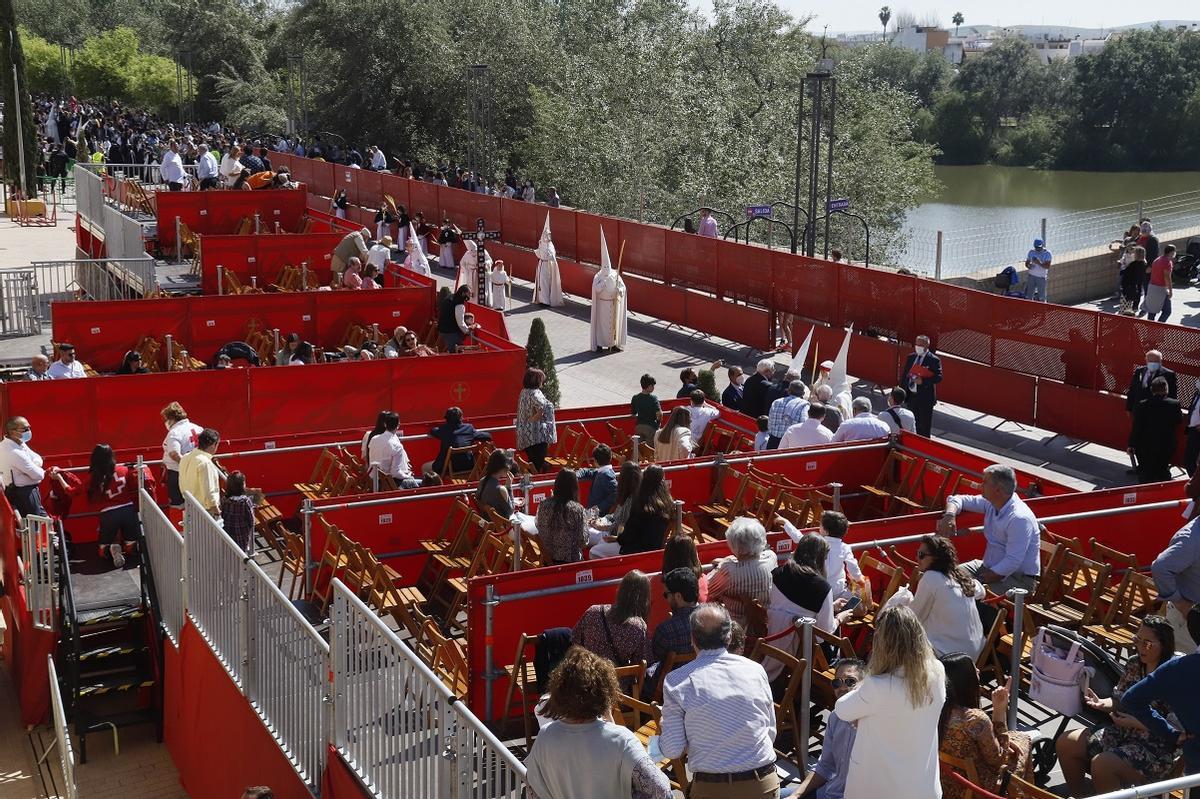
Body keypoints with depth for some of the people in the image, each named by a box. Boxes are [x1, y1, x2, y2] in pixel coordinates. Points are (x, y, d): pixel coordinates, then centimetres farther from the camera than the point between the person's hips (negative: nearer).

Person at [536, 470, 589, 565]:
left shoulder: (544, 505, -9)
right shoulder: (577, 509, -18)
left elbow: (541, 533, -2)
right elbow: (583, 541, -14)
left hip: (549, 559, 3)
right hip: (571, 560, -3)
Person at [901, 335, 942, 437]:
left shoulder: (934, 360, -9)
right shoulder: (911, 357, 8)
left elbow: (938, 377, -14)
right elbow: (904, 375, 13)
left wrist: (923, 381, -25)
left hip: (925, 398, -5)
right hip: (911, 396, 6)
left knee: (925, 425, 3)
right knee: (913, 424, 14)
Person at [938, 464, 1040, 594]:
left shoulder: (1020, 518, -24)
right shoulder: (990, 503, 2)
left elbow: (1012, 563, -27)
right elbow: (957, 499, 15)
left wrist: (982, 579, -25)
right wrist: (949, 515, -8)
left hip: (1018, 578, -8)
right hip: (990, 567, 8)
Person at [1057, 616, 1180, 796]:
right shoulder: (1134, 664, 5)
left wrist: (1136, 723, -23)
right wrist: (1102, 704, -6)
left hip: (1157, 749, -8)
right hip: (1123, 734, 8)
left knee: (1101, 764, -31)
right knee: (1065, 743, -2)